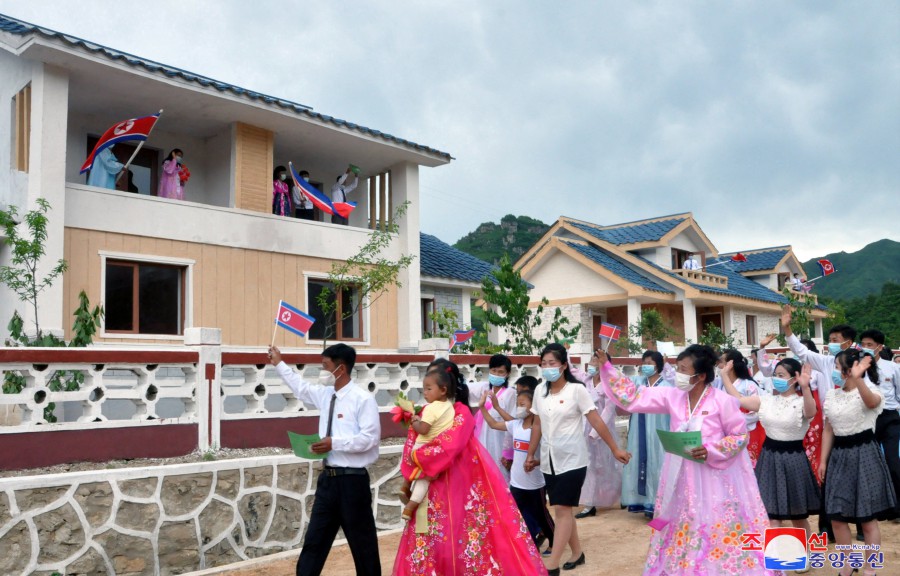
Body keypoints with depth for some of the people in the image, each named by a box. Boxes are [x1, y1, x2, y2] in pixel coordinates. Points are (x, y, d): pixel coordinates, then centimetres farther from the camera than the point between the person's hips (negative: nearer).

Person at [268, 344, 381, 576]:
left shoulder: (363, 399, -13)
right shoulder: (324, 394, 9)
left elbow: (370, 438, -19)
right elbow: (300, 387, 28)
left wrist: (335, 443, -23)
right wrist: (279, 364, 31)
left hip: (352, 481, -7)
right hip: (328, 478, 7)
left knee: (362, 543, 7)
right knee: (314, 541, 10)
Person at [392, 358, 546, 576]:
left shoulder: (461, 412, -9)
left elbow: (448, 448, -22)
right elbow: (410, 451, 2)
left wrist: (420, 457, -13)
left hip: (462, 484, -5)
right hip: (434, 488, 5)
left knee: (467, 535, 1)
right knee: (433, 540, 5)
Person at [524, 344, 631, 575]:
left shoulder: (577, 390, -11)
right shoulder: (539, 391, 4)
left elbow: (596, 421, -9)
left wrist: (615, 449, -8)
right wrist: (530, 455, 13)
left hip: (571, 459, -5)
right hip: (549, 461, 5)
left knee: (562, 510, -8)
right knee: (563, 510, 12)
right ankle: (577, 554, 28)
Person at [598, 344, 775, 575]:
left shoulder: (722, 401, -13)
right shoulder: (672, 396, 0)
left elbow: (740, 435, -6)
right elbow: (633, 398, 0)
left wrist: (711, 450, -21)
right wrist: (606, 367, -6)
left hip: (716, 477, -5)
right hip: (683, 479, 5)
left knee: (719, 531, 2)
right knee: (686, 531, 13)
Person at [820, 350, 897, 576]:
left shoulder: (869, 392, -11)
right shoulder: (831, 395, 7)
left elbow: (871, 402, -38)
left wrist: (857, 378, -56)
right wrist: (823, 461, 10)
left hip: (863, 454, -6)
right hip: (839, 455, 6)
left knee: (868, 518, 1)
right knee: (837, 517, 8)